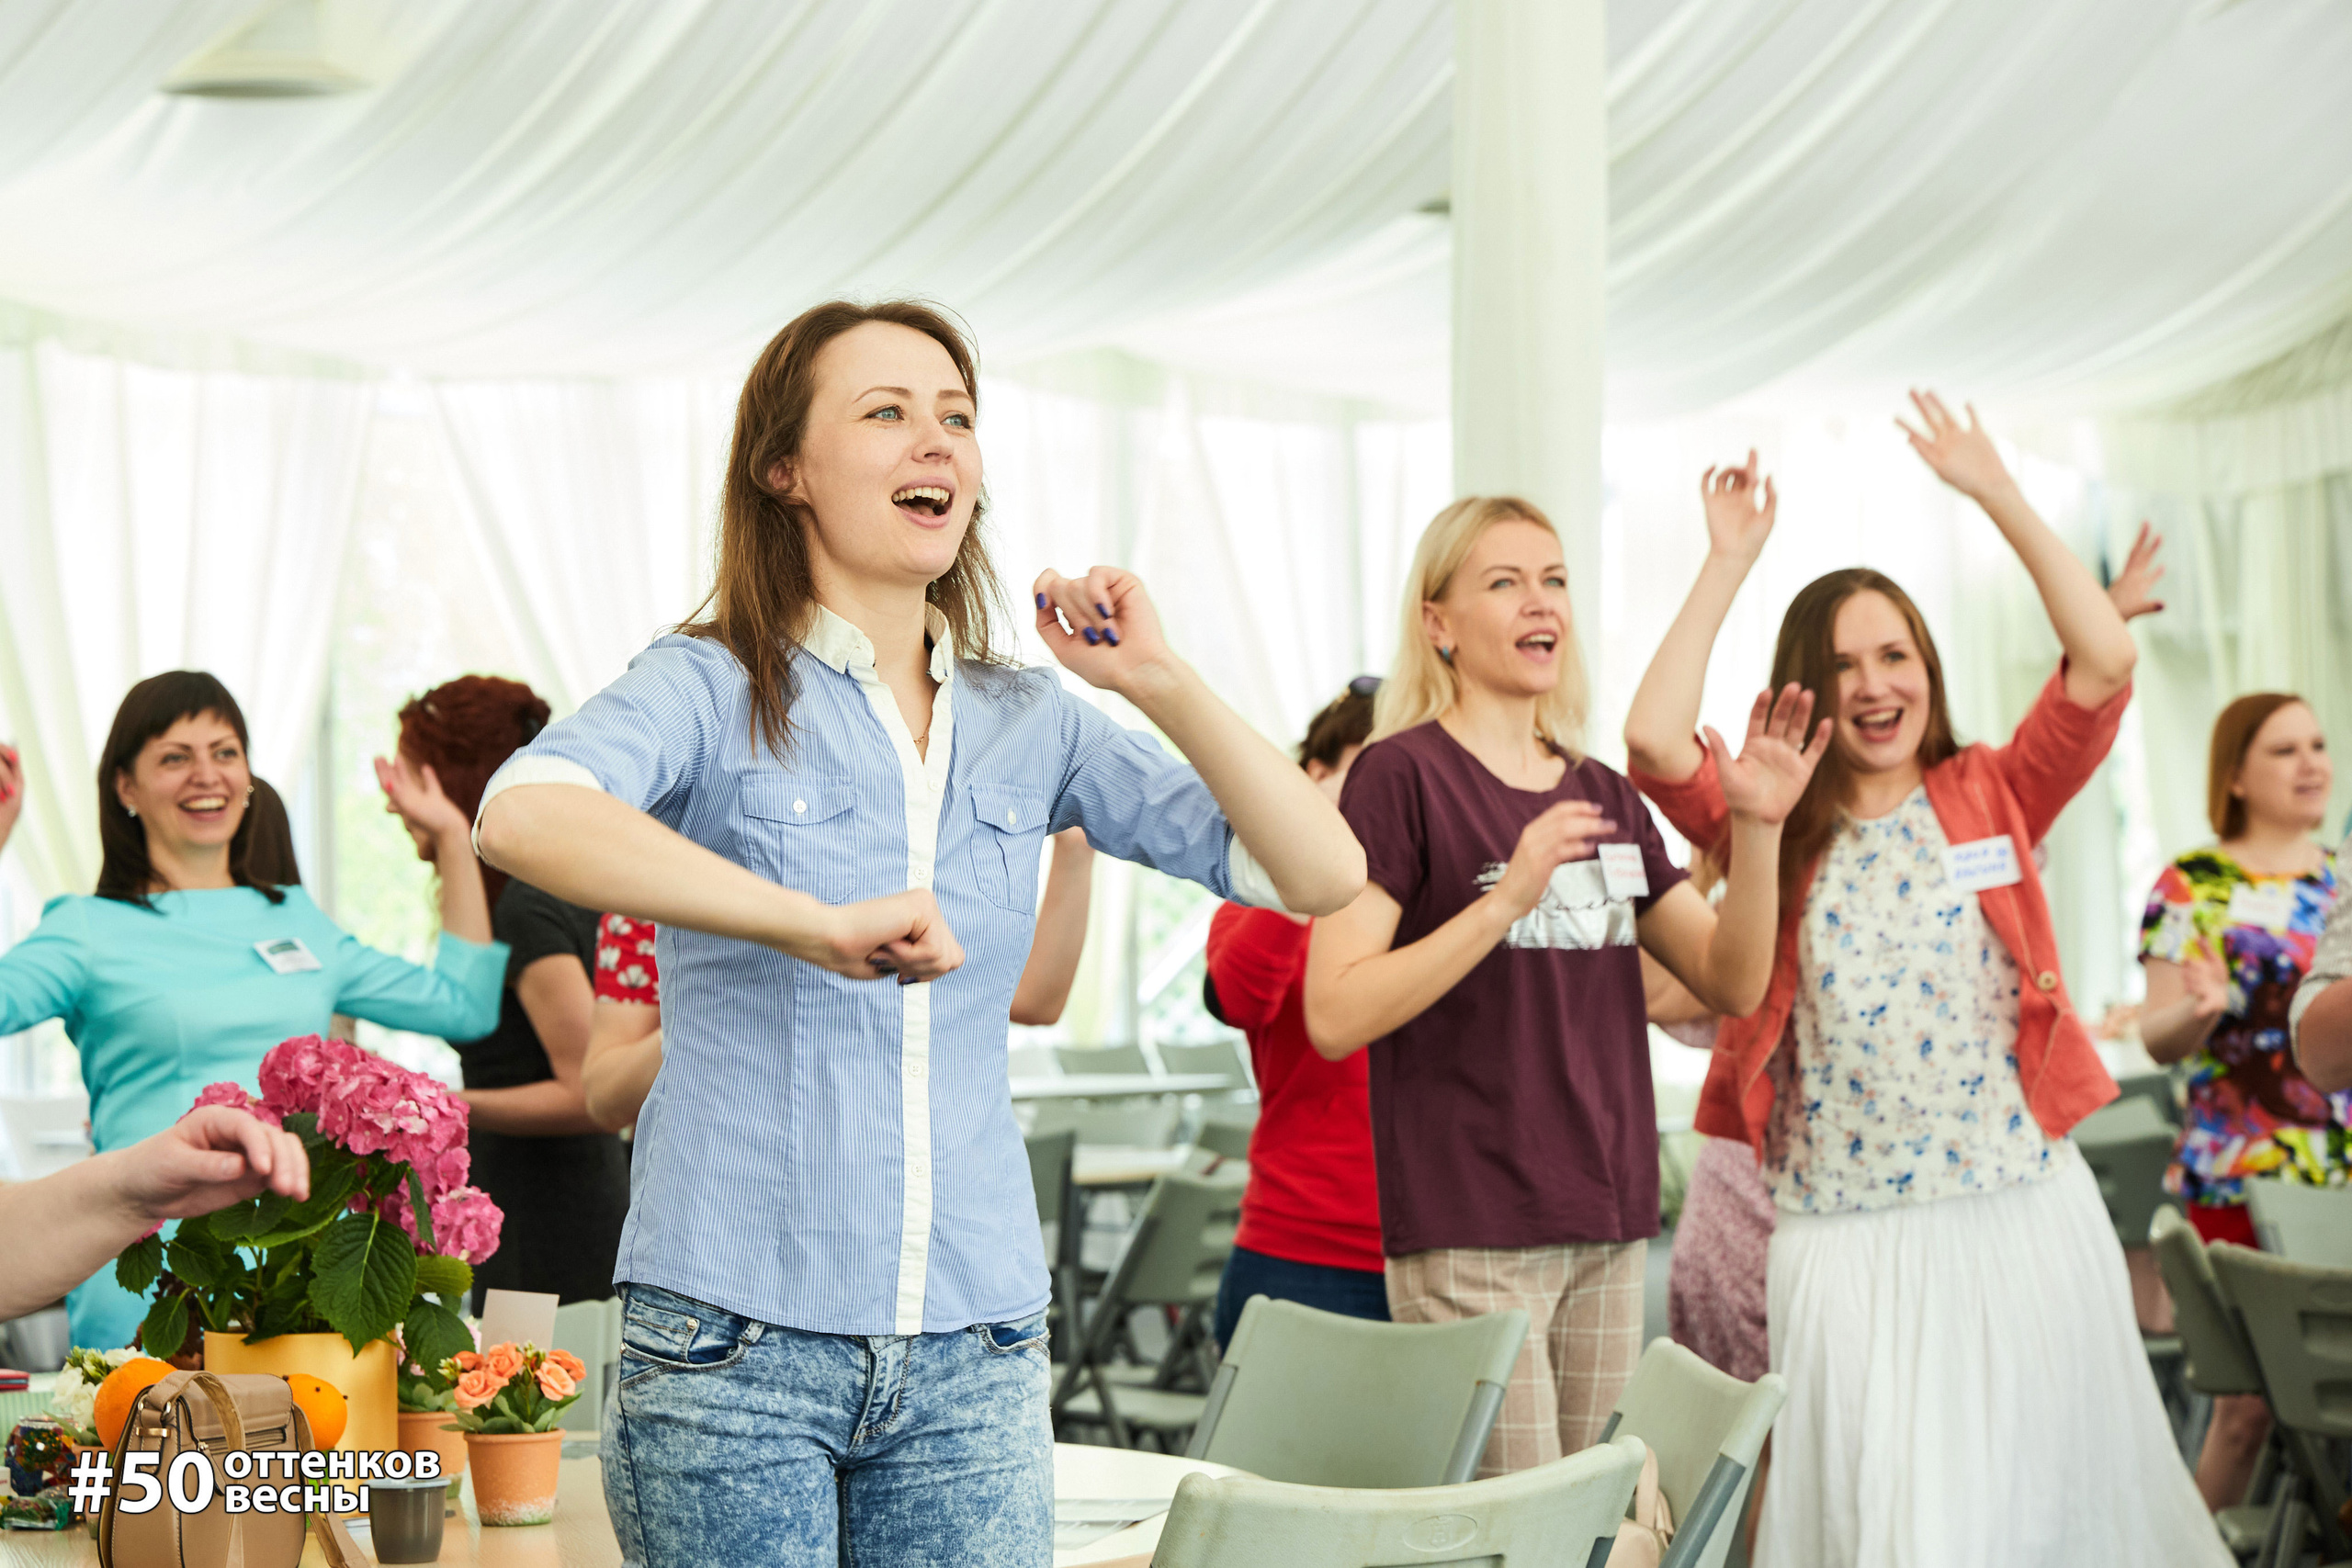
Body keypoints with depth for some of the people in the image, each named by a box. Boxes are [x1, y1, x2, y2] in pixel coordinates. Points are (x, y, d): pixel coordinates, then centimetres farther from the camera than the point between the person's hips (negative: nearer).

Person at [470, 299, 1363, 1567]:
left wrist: (1159, 683, -3)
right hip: (737, 1335, -4)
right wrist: (816, 922, -33)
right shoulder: (714, 689, -3)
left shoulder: (1030, 722, 9)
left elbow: (1321, 874, 8)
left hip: (972, 1352, 4)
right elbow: (522, 815, -26)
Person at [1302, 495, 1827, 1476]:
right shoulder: (1403, 774, -6)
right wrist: (1507, 898, -23)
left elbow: (1733, 984, 10)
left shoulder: (1601, 796, 15)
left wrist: (1761, 828, -5)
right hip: (1467, 1238, -6)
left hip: (1607, 1228, 7)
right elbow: (1334, 1016, -15)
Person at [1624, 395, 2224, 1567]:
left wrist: (1997, 496, -5)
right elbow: (1652, 738, -13)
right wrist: (1728, 563, -5)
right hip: (1843, 1238, -1)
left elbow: (2105, 663, -6)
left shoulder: (1992, 800, 7)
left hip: (2022, 1214, 1)